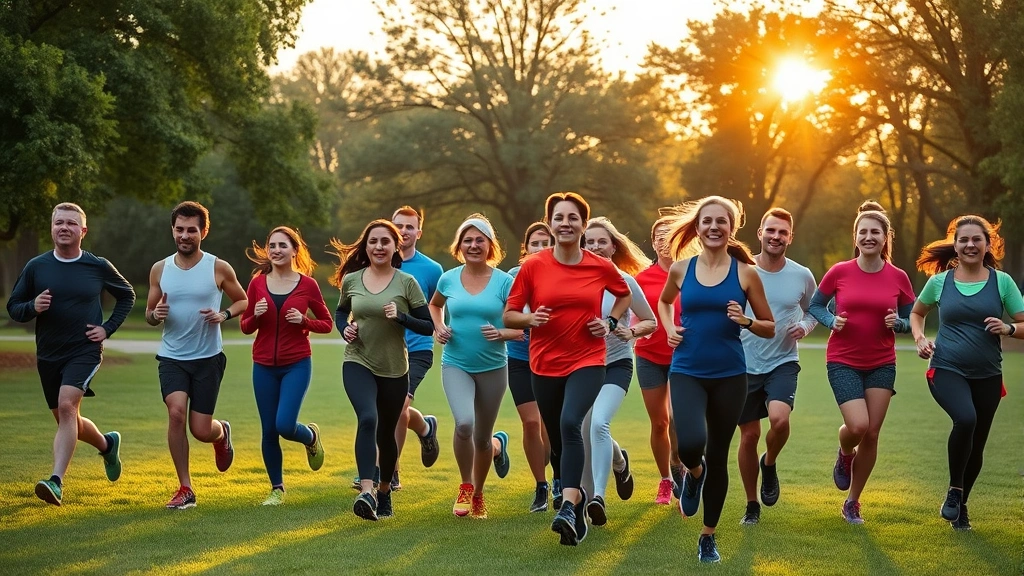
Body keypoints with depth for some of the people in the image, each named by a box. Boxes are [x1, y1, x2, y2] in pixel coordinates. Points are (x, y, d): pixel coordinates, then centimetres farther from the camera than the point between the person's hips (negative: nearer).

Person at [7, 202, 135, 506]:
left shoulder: (99, 267, -2)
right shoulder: (36, 267, 0)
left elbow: (127, 295, 14)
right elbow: (13, 307, 6)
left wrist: (108, 328, 1)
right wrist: (32, 307, -16)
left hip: (85, 352, -4)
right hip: (48, 355, 4)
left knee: (67, 406, -25)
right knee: (66, 420, 14)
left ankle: (56, 481, -31)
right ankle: (107, 444, 45)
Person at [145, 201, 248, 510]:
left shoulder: (219, 268, -4)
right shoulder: (160, 269, 3)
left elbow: (243, 301, 8)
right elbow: (149, 313, 12)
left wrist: (224, 314, -13)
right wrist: (155, 314, -12)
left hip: (208, 357, -1)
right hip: (171, 357, 1)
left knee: (201, 430, -2)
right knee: (176, 411, -22)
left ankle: (222, 433, 39)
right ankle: (185, 489, -9)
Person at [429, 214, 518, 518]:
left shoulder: (503, 282, -6)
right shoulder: (449, 279, 1)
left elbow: (521, 327, -3)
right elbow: (435, 305, 22)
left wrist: (501, 333, -22)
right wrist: (439, 327, 4)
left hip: (493, 368, 0)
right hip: (456, 365, 0)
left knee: (482, 438, 9)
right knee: (464, 422, -25)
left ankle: (481, 484, 41)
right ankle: (465, 486, 0)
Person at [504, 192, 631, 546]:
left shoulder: (601, 267, -1)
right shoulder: (533, 266, -3)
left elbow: (624, 294, 21)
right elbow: (509, 316, 3)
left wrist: (611, 322, 4)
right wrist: (530, 319, -18)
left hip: (587, 362, -2)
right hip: (545, 365, 2)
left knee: (570, 423, -27)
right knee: (558, 440, 11)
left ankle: (568, 506, -32)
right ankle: (578, 501, 34)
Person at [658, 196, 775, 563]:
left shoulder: (745, 273, -1)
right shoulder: (681, 269, 2)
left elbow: (770, 329, 5)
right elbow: (664, 302, 24)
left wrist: (745, 321, -14)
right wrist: (670, 328, 5)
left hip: (729, 376, 0)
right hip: (687, 372, 0)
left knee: (718, 456, 8)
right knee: (690, 443, -24)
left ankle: (709, 536, 26)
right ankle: (694, 473, 14)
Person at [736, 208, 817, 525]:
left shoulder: (802, 276, -2)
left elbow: (813, 310, 15)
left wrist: (805, 326, -5)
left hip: (783, 362, 0)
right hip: (744, 364, 0)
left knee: (779, 419, -26)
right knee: (749, 435, 5)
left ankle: (769, 464, 8)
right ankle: (752, 505, 24)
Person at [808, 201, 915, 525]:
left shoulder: (898, 278, -2)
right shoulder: (839, 272, -6)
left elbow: (911, 321, 8)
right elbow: (815, 305, 7)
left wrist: (897, 323, -13)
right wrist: (832, 321, -12)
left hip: (882, 364, 2)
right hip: (843, 362, -2)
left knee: (871, 434, 2)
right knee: (858, 426, -19)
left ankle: (852, 502, 19)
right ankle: (845, 454, 20)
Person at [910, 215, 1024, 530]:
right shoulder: (939, 281, 2)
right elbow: (916, 313, 19)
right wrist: (920, 338, 1)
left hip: (987, 375, 2)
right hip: (946, 370, -2)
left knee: (976, 446, 9)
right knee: (965, 419, -31)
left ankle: (959, 506, 34)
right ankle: (954, 491, -11)